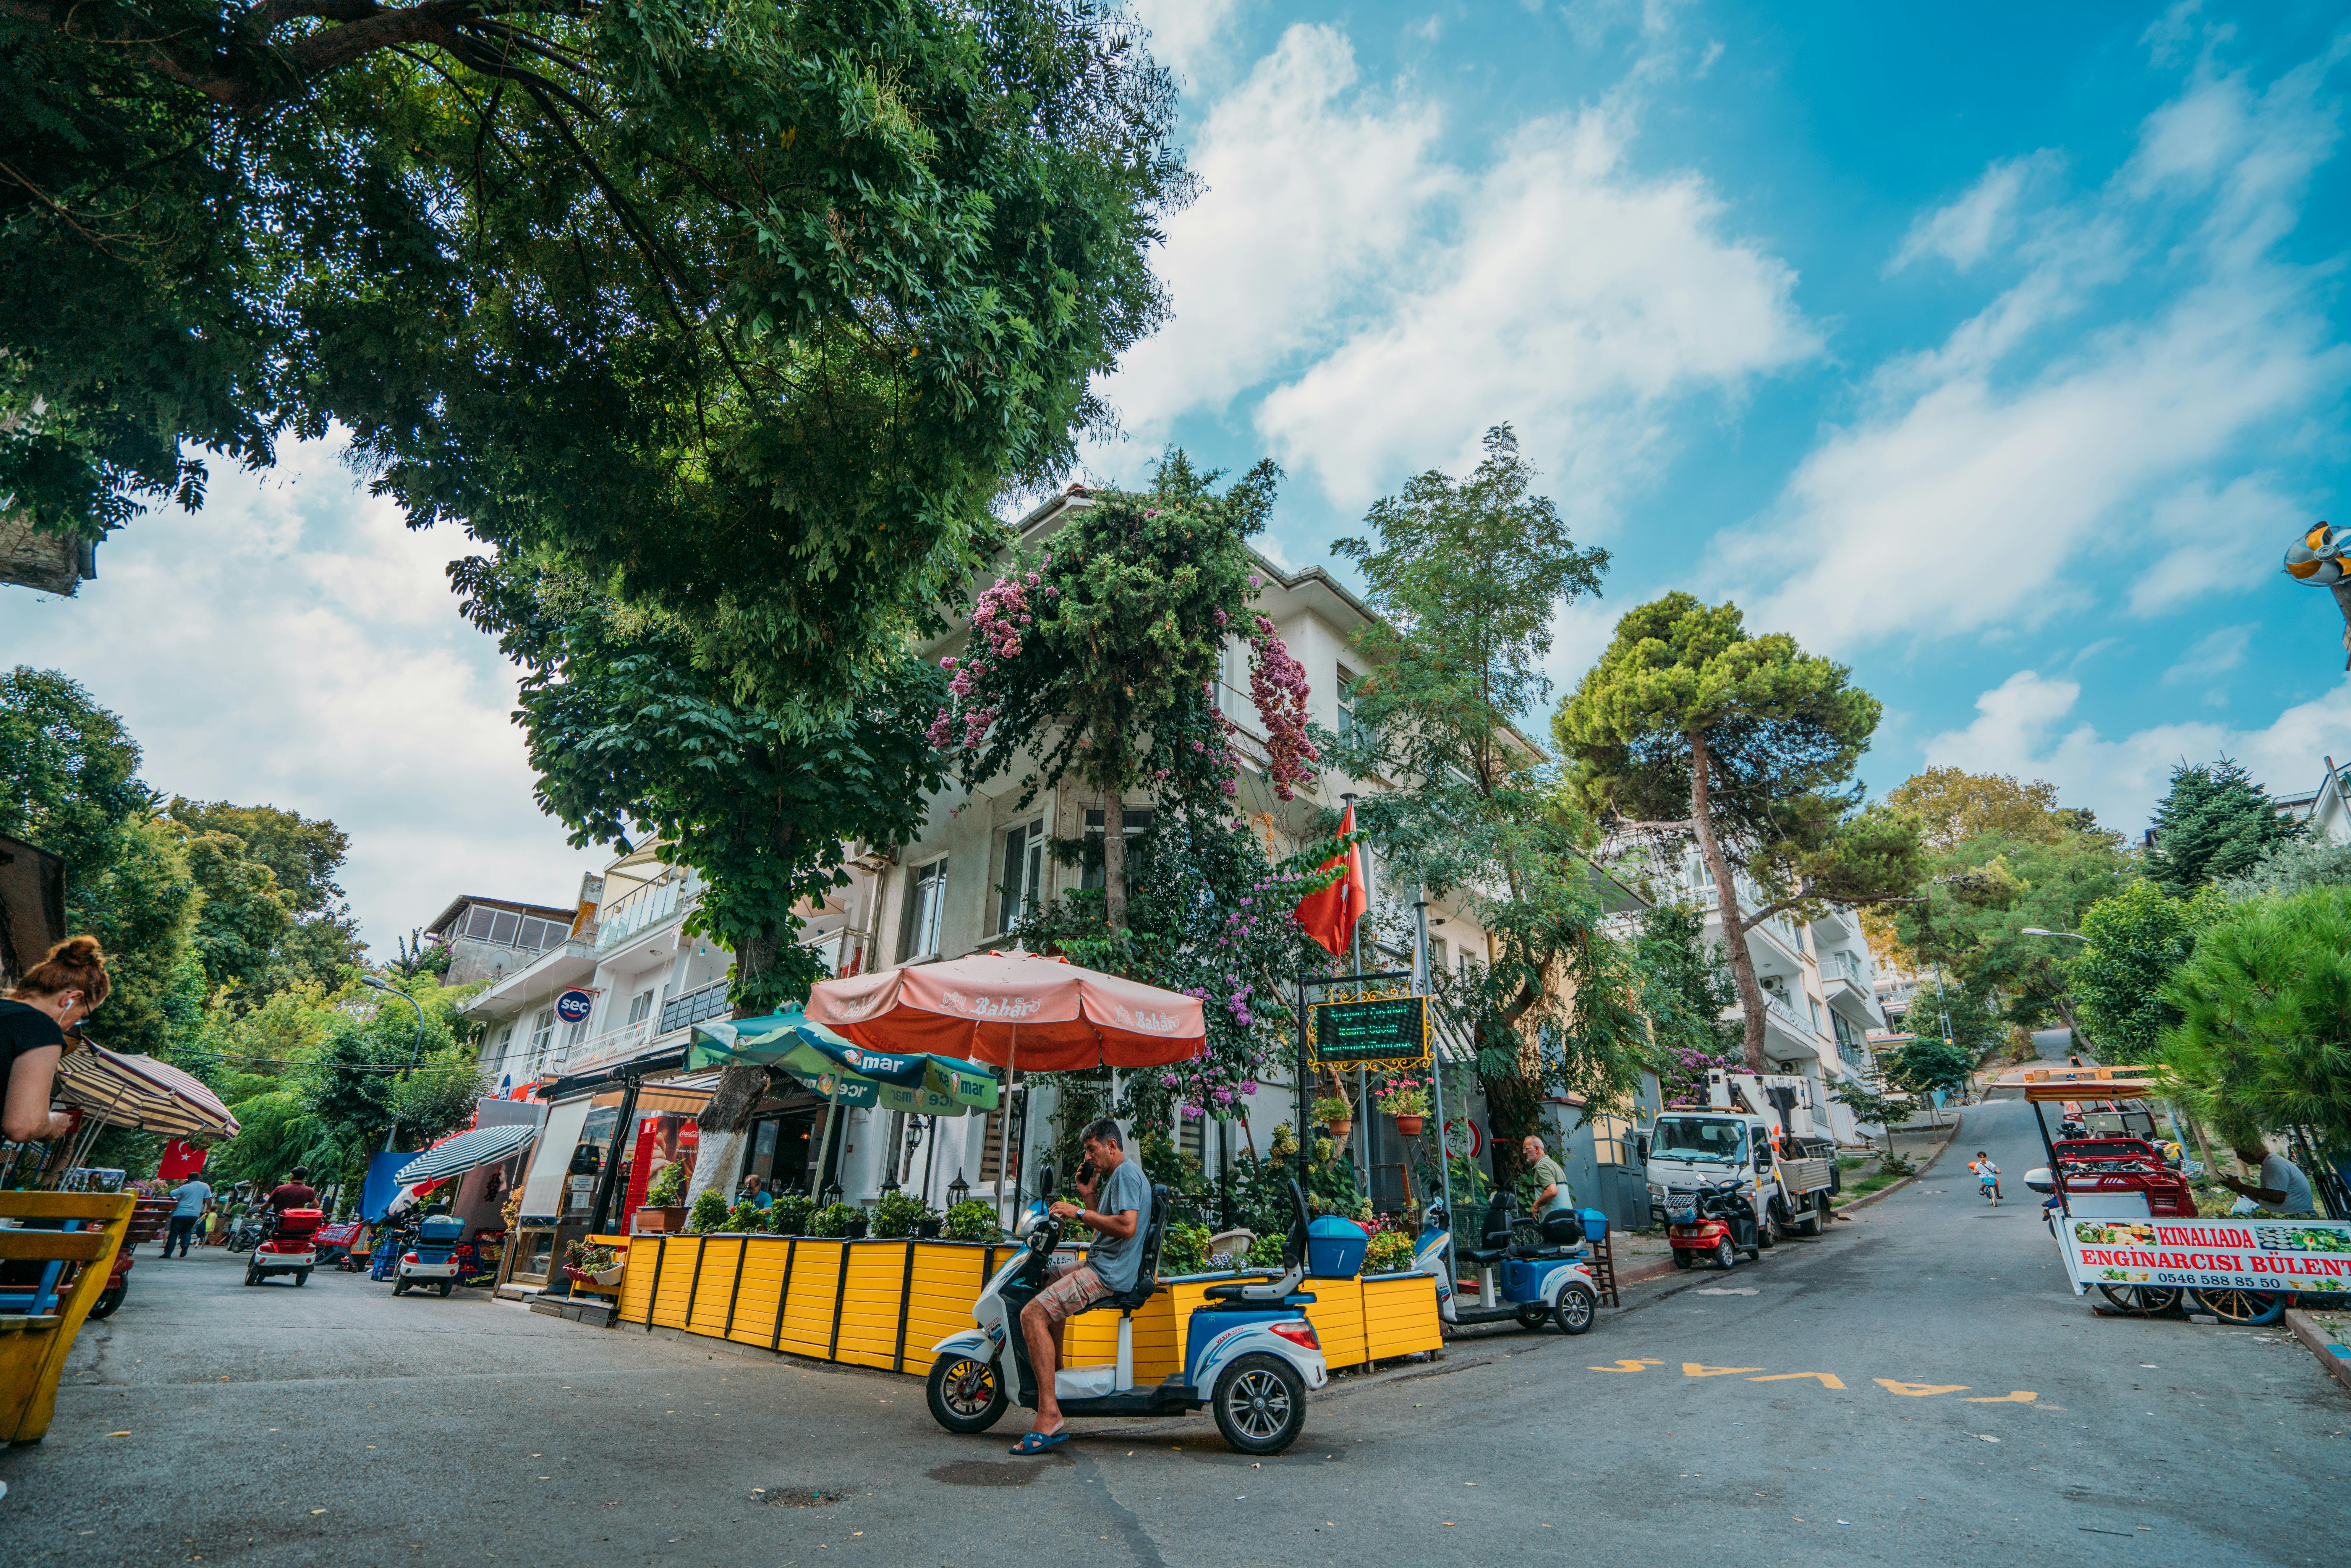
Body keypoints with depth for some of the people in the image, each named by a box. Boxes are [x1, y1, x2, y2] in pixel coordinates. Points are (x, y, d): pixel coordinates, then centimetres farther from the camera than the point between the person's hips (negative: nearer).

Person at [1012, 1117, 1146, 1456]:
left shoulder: (1126, 1173, -13)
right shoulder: (1116, 1176, 20)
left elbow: (1127, 1227, -27)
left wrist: (1080, 1213, -21)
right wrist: (1087, 1197, 12)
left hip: (1109, 1273, -11)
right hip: (1101, 1264, 11)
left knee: (1033, 1314, -19)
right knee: (1049, 1273, 32)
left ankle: (1049, 1415, -21)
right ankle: (1056, 1365, 34)